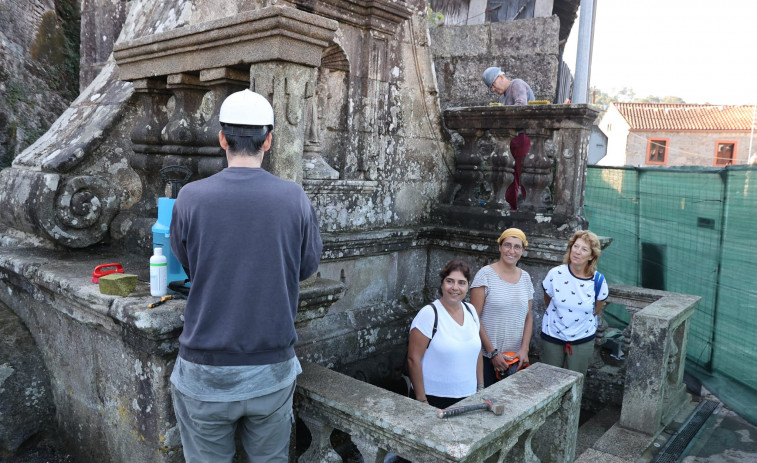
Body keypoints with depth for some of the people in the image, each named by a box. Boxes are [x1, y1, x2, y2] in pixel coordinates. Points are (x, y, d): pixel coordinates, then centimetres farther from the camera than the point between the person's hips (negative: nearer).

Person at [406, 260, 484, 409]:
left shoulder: (471, 311, 5)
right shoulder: (429, 314, -15)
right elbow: (413, 358, -16)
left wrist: (481, 388, 13)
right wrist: (421, 400, -16)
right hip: (435, 398, -5)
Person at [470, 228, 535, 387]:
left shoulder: (525, 277, 7)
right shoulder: (486, 274, -9)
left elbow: (528, 317, 10)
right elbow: (474, 318, -11)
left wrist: (524, 349, -2)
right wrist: (492, 352, -13)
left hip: (516, 357, 4)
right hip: (487, 356, -4)